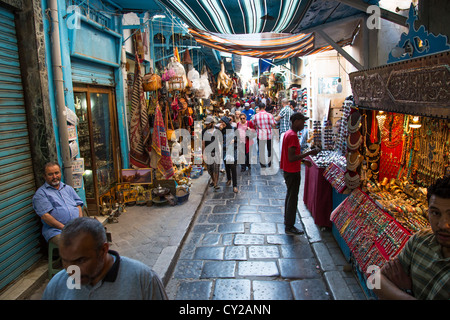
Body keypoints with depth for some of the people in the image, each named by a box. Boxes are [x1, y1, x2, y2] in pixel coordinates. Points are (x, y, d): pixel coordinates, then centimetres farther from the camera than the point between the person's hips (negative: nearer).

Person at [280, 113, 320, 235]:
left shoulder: (288, 133, 9)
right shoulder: (293, 136, -22)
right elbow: (291, 158, -27)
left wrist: (303, 160, 15)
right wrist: (309, 153, -24)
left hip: (288, 171, 10)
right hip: (292, 172, -10)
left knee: (289, 196, 20)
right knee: (293, 198, 0)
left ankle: (287, 220, 34)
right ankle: (289, 226, 10)